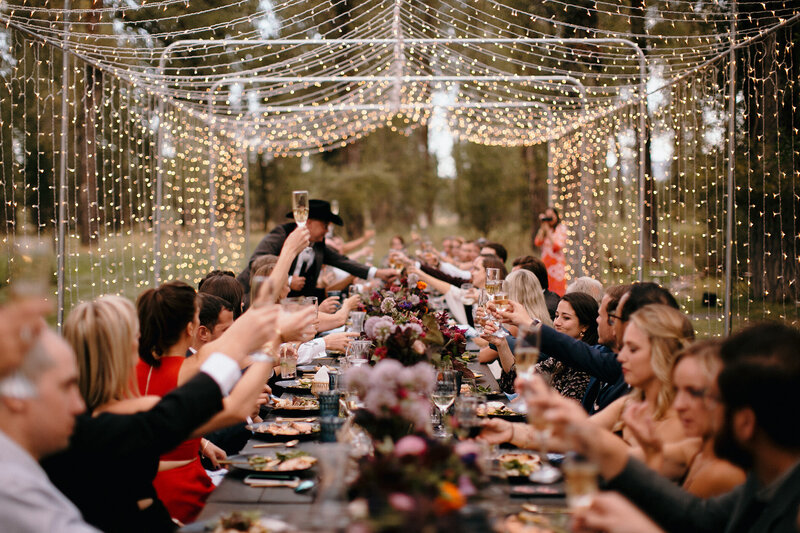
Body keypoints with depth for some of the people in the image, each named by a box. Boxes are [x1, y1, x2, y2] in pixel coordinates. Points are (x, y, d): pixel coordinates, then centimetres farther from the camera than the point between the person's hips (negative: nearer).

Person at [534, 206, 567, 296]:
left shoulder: (561, 229, 0)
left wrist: (548, 230, -8)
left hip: (557, 264, -4)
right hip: (545, 263, 5)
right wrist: (543, 226, -2)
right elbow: (538, 242, -2)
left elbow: (557, 246, -12)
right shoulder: (543, 230, 15)